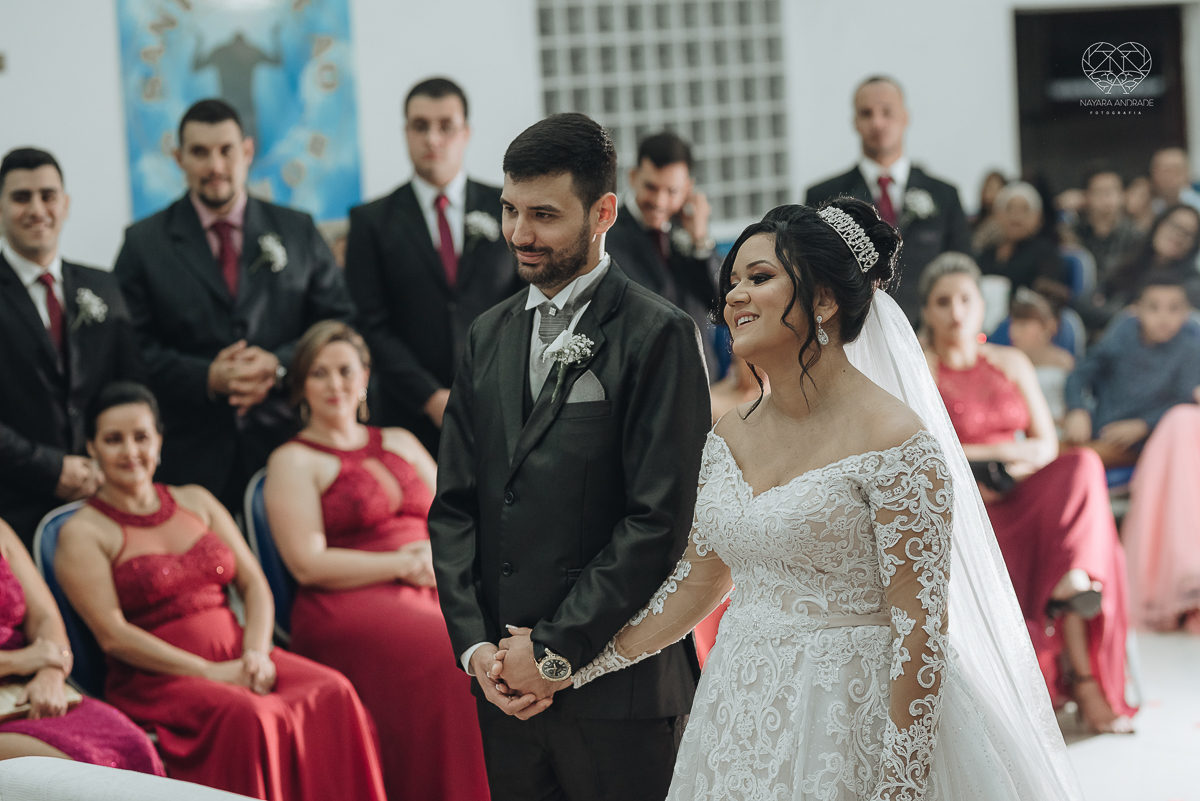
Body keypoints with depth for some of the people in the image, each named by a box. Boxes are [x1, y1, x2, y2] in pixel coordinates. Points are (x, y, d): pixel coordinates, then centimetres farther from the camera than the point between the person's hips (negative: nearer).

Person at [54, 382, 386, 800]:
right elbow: (112, 634, -9)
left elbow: (254, 584, 13)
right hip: (155, 679, -5)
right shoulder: (83, 533, 1)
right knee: (250, 717, -35)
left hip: (236, 656, 5)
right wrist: (210, 672, -17)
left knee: (333, 693, -24)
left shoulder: (196, 501, 18)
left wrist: (256, 653, -7)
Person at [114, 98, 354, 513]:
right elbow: (131, 346, 2)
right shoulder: (143, 243, 9)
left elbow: (339, 322, 9)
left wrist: (280, 365, -8)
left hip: (287, 443, 1)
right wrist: (206, 378, -13)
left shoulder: (298, 231, 13)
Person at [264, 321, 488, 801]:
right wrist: (405, 566, -8)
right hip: (351, 609, -5)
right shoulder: (294, 461, 7)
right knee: (456, 667, -33)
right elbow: (308, 563, -5)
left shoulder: (400, 443, 24)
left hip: (430, 597, 5)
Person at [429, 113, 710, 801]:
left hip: (619, 687, -5)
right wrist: (474, 645, -1)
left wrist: (557, 650, -13)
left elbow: (660, 520, -14)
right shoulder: (490, 336, 12)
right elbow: (454, 505, 11)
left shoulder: (660, 336, -8)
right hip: (506, 685, 6)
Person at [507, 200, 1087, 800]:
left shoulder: (894, 444, -15)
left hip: (846, 727, -6)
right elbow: (697, 582, 15)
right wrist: (570, 666, 14)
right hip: (739, 719, 7)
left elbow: (920, 628, -16)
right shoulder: (731, 437, 7)